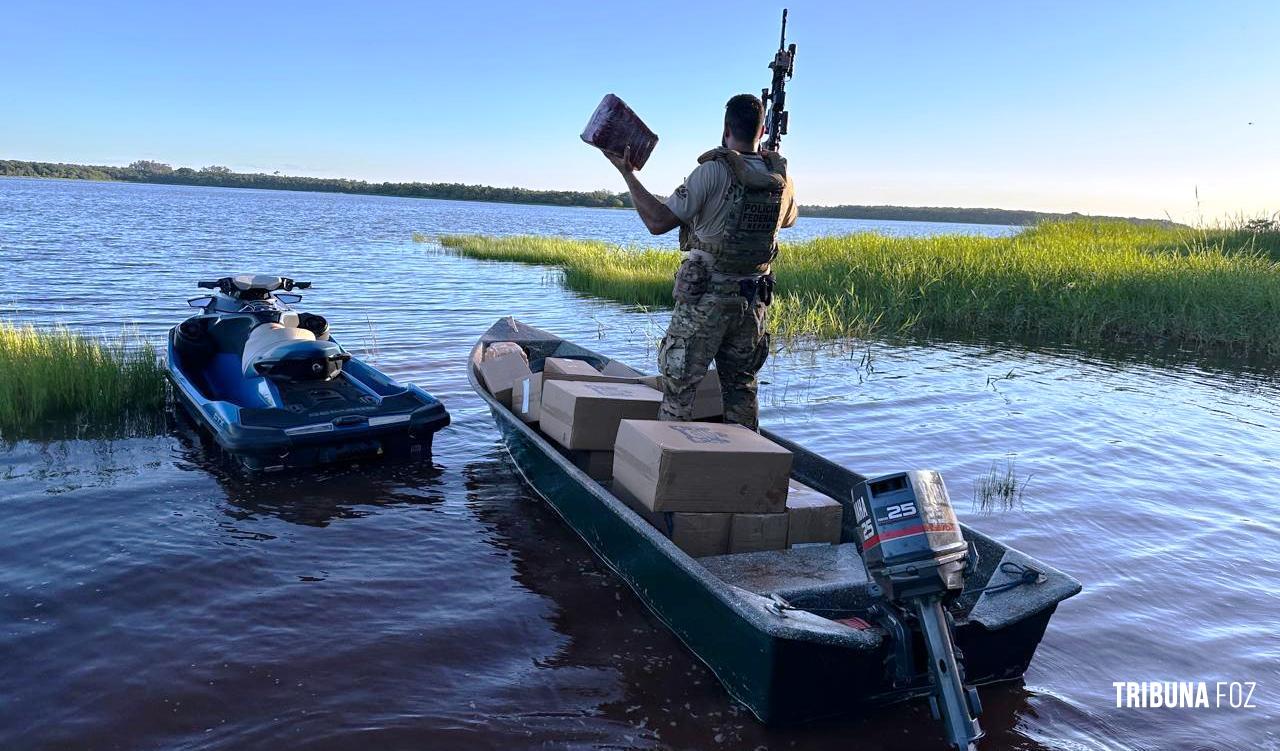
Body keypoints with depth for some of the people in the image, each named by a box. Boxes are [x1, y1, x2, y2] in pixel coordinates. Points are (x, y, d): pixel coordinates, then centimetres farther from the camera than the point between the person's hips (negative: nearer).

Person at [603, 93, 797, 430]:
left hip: (704, 300, -5)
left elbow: (658, 221, -16)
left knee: (679, 385, 4)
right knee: (741, 386, 17)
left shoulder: (713, 171, -15)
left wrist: (627, 173, -10)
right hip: (754, 301, 5)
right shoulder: (781, 178, 2)